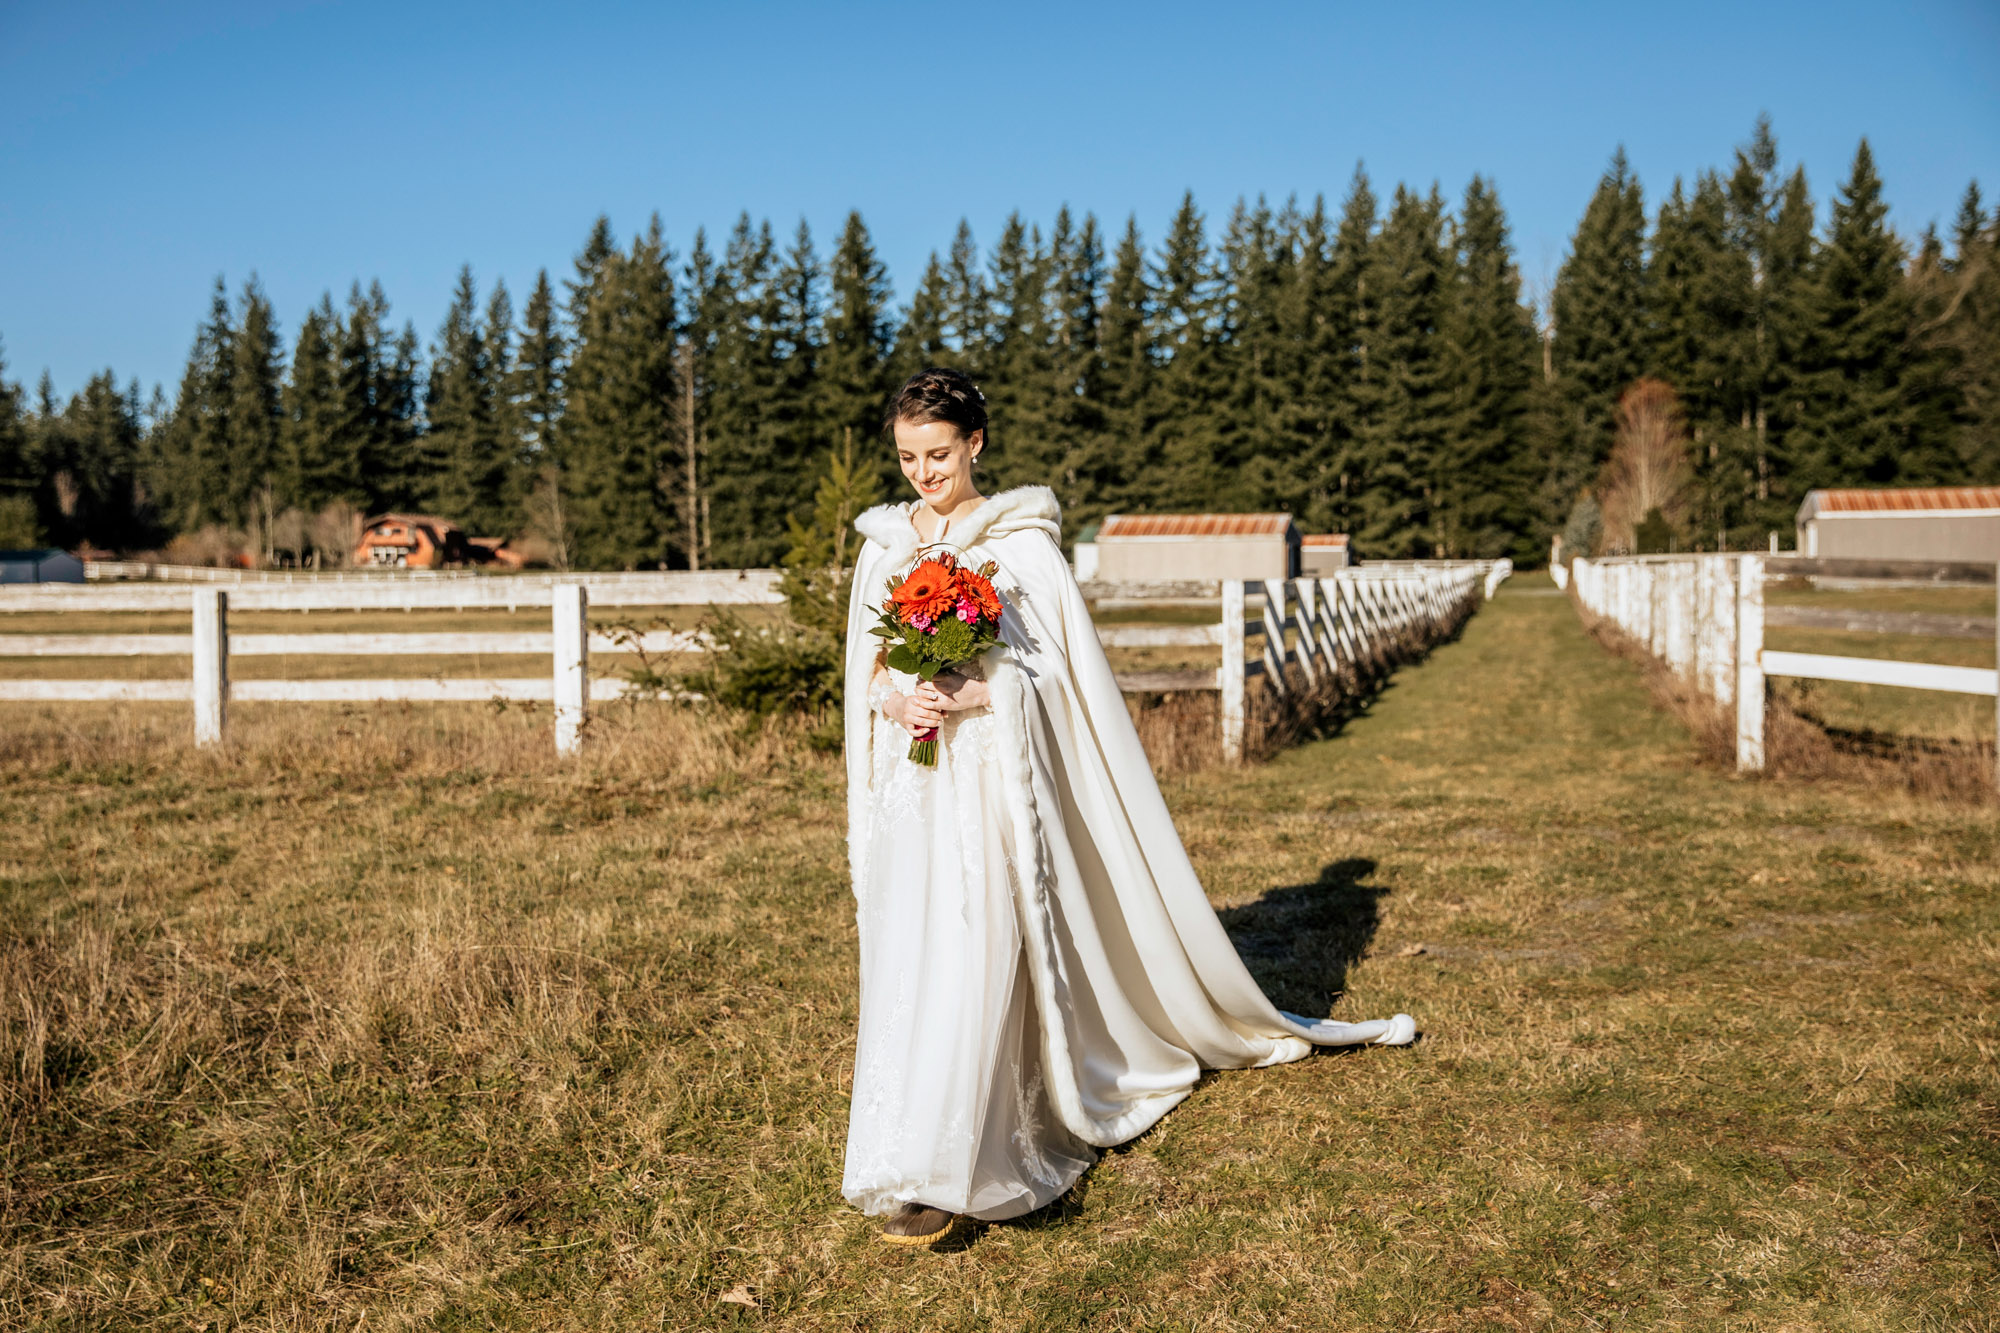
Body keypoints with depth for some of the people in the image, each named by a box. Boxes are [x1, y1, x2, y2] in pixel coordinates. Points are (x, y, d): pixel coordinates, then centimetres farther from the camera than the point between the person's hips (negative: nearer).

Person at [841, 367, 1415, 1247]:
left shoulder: (1021, 541, -1)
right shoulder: (883, 546, 12)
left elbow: (1054, 667, -4)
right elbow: (866, 670, 15)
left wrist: (969, 695, -19)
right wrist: (895, 703, -7)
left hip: (991, 776, -4)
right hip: (907, 784, 5)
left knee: (967, 961, -11)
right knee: (903, 963, 3)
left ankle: (935, 1174, -8)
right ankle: (898, 1157, 18)